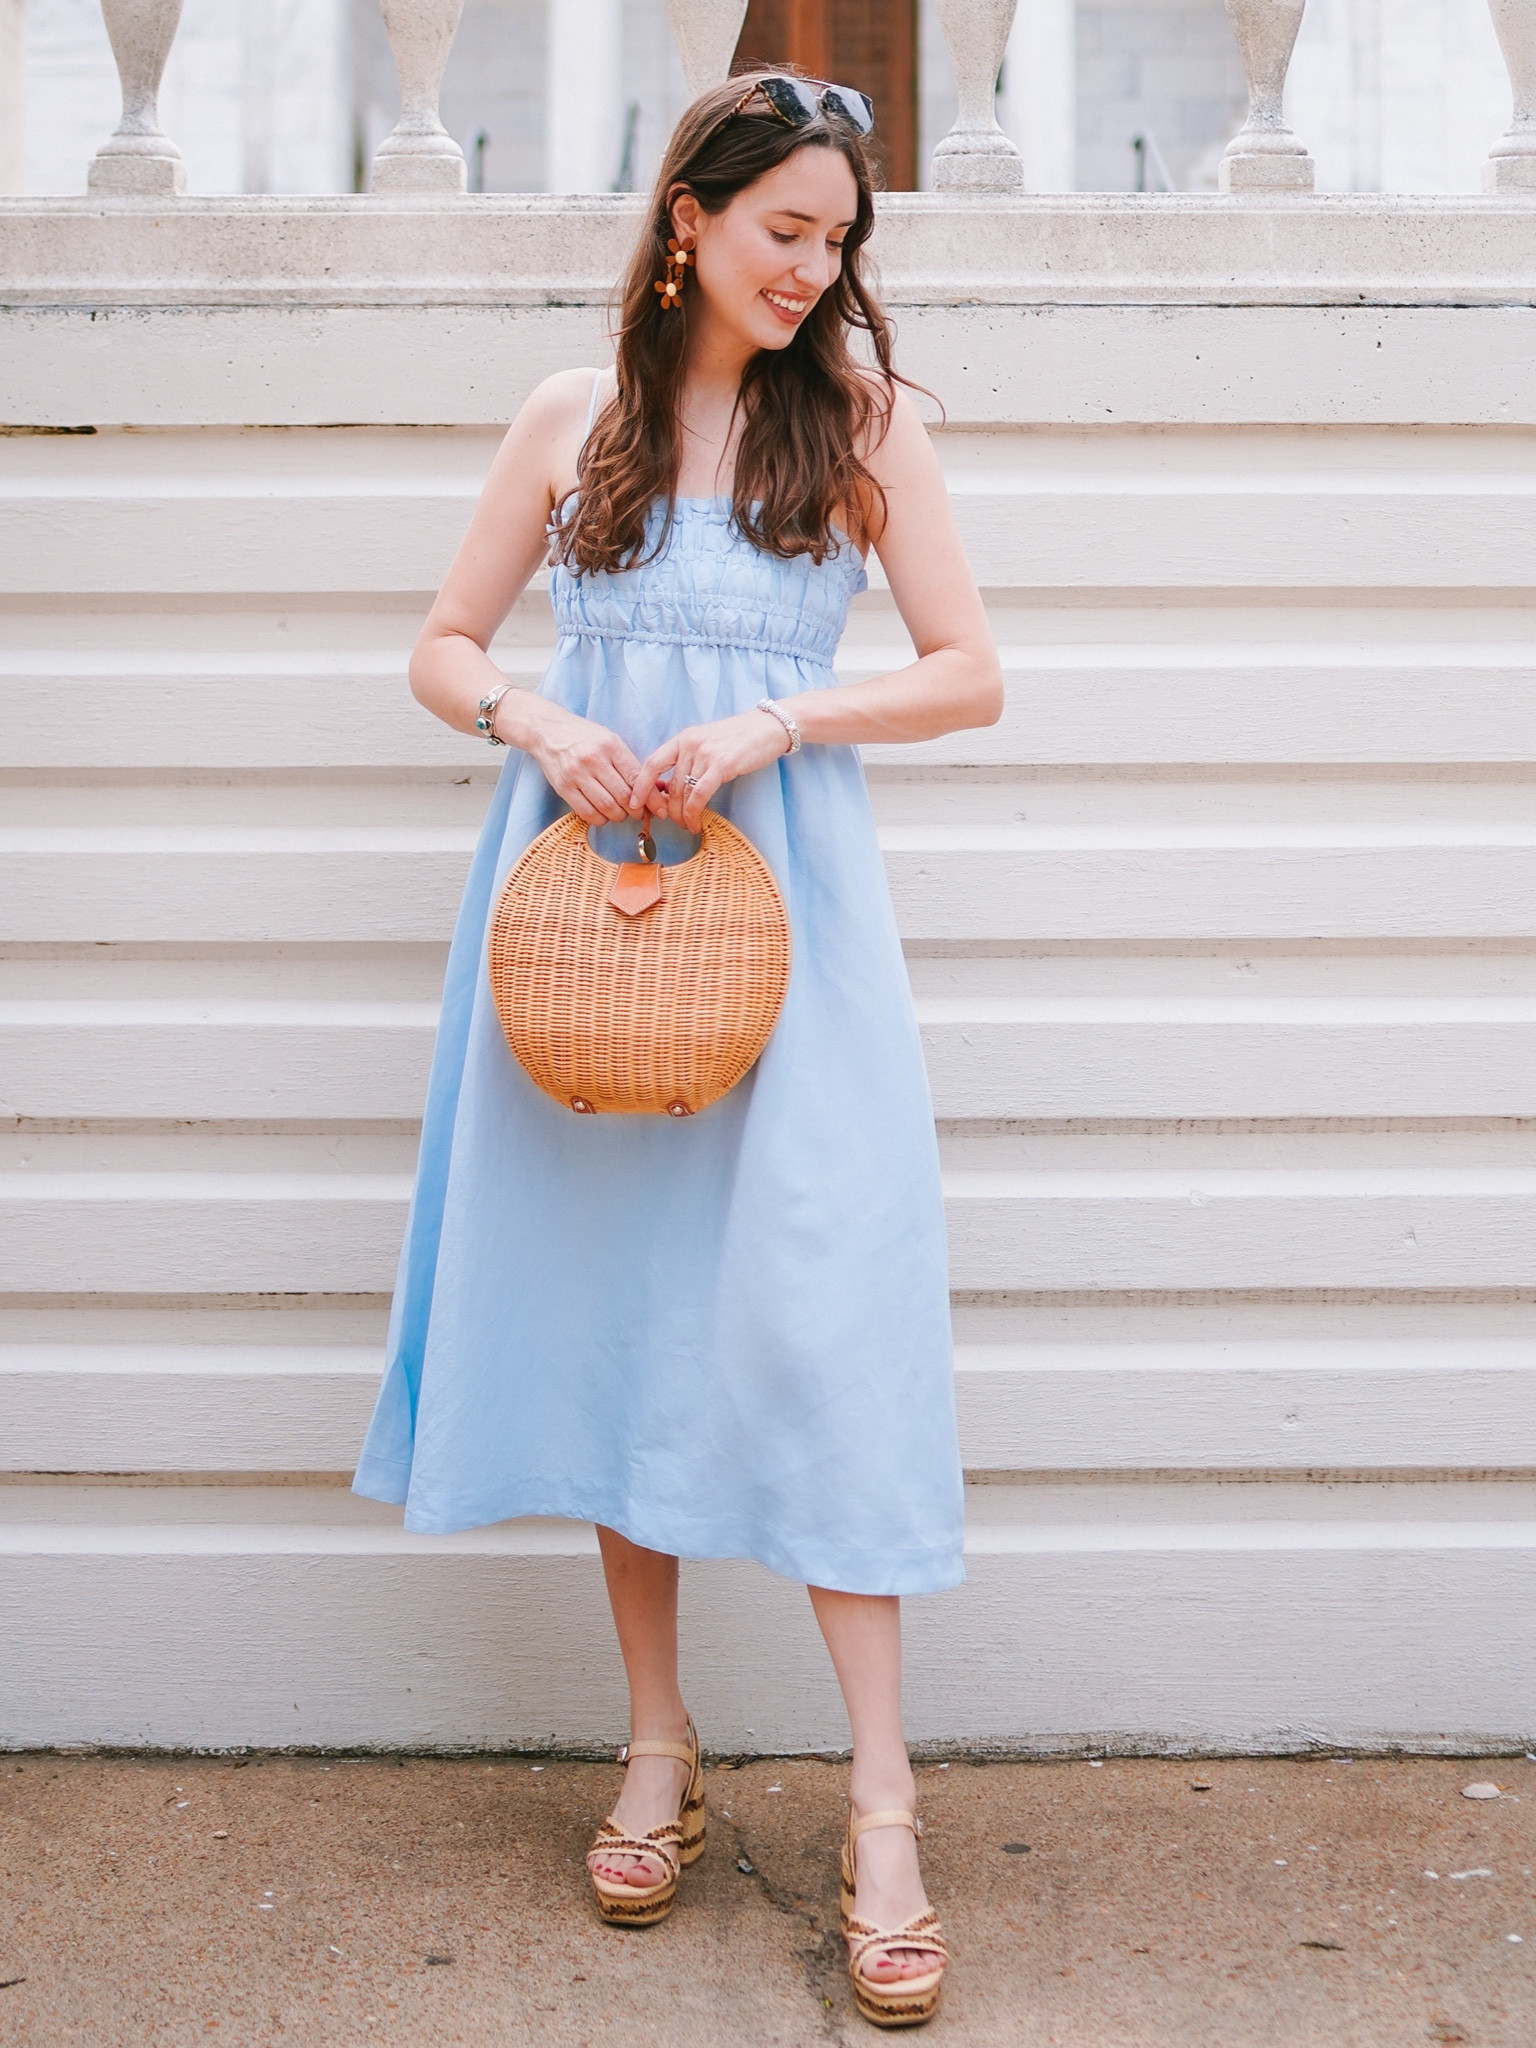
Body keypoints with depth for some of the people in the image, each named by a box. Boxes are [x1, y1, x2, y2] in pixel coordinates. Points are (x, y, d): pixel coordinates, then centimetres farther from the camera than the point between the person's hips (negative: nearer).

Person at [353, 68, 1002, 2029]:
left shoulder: (862, 414, 4)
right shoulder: (576, 414, 8)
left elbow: (970, 675, 1)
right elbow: (445, 647, 13)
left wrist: (767, 724, -12)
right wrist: (538, 724, -9)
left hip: (784, 890, -2)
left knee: (808, 1309, -8)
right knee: (611, 1299, 5)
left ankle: (880, 1795, -3)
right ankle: (657, 1744, 19)